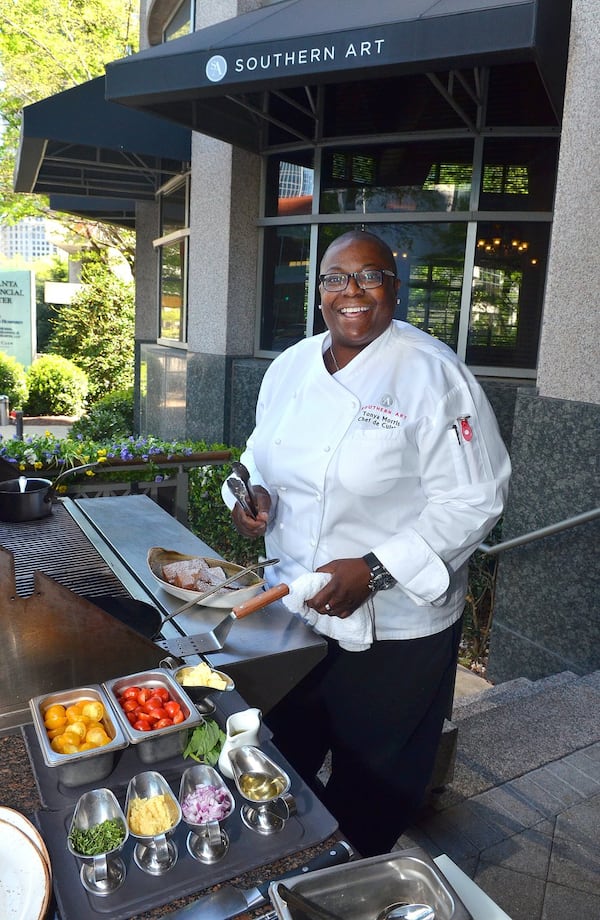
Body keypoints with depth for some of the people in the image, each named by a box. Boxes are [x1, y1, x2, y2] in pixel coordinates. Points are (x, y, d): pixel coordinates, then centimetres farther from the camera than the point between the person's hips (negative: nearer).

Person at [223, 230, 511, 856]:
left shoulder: (433, 375, -18)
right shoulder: (289, 368, 1)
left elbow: (471, 500, -19)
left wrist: (374, 570, -26)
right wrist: (254, 494, -8)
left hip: (392, 630, -5)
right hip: (294, 612, 6)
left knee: (372, 790, 17)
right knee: (284, 761, 26)